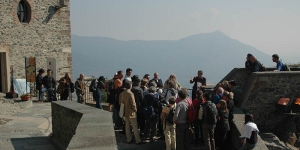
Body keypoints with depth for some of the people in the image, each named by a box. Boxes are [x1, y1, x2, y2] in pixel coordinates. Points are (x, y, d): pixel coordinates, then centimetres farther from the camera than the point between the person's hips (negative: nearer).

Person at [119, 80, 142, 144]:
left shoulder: (121, 94, 0)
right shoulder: (130, 93, -21)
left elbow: (120, 103, 8)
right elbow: (133, 104, -19)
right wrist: (135, 109, -3)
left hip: (125, 112, 7)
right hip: (131, 113, -7)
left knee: (127, 126, 14)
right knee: (135, 127, 2)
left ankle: (129, 139, 22)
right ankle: (138, 140, 6)